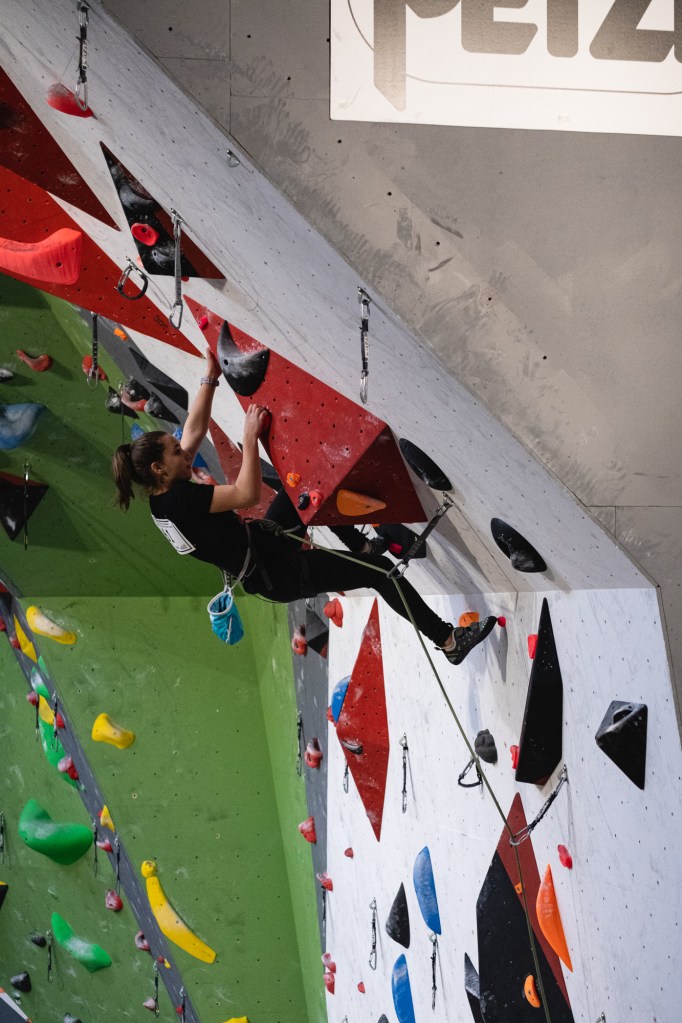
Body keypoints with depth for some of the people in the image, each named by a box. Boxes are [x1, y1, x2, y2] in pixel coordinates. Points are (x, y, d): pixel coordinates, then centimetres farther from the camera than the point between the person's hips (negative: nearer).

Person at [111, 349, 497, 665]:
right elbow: (248, 494, -33)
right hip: (277, 574, -10)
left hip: (263, 545, 10)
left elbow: (196, 429, 7)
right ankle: (450, 640, 5)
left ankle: (361, 546, 30)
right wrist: (250, 436, -26)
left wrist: (211, 377, 6)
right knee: (380, 570, -6)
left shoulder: (163, 496, 0)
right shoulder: (180, 500, -29)